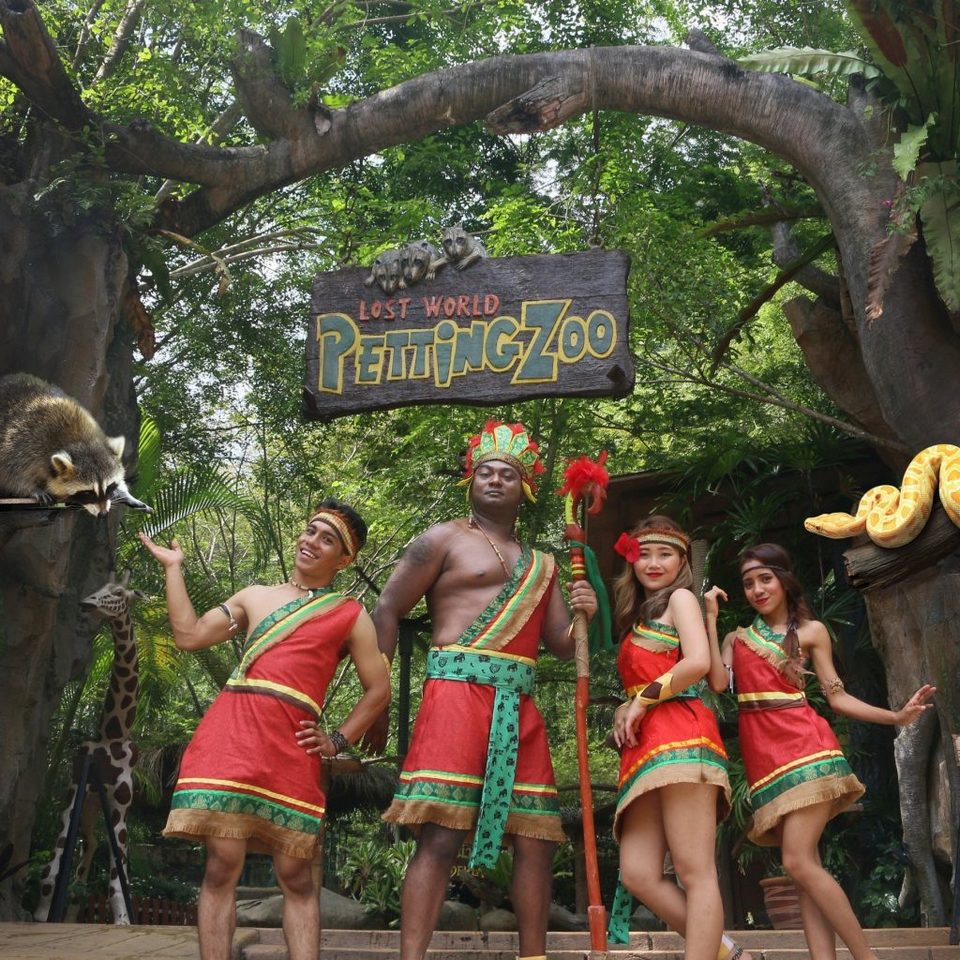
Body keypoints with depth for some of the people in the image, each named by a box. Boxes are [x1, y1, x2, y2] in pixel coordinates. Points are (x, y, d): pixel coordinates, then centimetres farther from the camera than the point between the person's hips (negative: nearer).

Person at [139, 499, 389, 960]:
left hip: (290, 743, -2)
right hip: (229, 730, 2)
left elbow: (378, 689, 14)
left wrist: (338, 741, 4)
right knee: (222, 865, -5)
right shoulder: (254, 596, 22)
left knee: (295, 876, 0)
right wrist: (173, 568, 18)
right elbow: (190, 635, 14)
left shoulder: (351, 616, 13)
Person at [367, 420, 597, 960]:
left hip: (519, 706, 6)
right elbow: (388, 611, 4)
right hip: (459, 689, -5)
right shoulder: (446, 539, 9)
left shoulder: (542, 566, 24)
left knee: (536, 840, 3)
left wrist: (584, 617, -2)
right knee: (442, 833, -13)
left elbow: (562, 647, 21)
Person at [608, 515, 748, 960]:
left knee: (694, 871, -12)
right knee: (638, 873, -5)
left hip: (680, 733, -8)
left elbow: (699, 662, -11)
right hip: (645, 745, 8)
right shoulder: (638, 617, 29)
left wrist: (643, 700, -5)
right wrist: (624, 710, 5)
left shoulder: (681, 597, 7)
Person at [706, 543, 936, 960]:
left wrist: (896, 716, -5)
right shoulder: (737, 637, 18)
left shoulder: (810, 630, 10)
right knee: (805, 866, 0)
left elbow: (836, 696, 7)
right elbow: (718, 682, 0)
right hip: (762, 755, 4)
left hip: (803, 747, -4)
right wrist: (711, 617, 3)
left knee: (797, 861, -16)